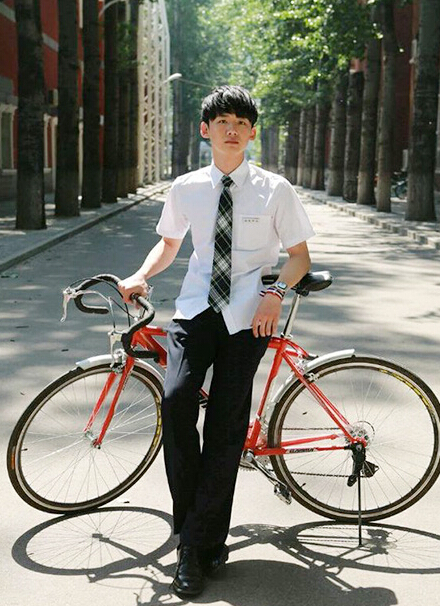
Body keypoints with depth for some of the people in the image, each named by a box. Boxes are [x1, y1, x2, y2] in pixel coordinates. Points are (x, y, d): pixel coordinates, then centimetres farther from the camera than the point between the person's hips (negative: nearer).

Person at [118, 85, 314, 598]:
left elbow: (299, 255, 6)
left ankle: (200, 546, 6)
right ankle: (191, 531, -5)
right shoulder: (186, 188, 9)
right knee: (175, 400, -21)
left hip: (248, 316, -2)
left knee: (226, 426, -6)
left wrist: (275, 292, -12)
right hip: (196, 308, 2)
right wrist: (141, 275, 3)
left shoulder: (273, 189, 2)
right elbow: (168, 243, 22)